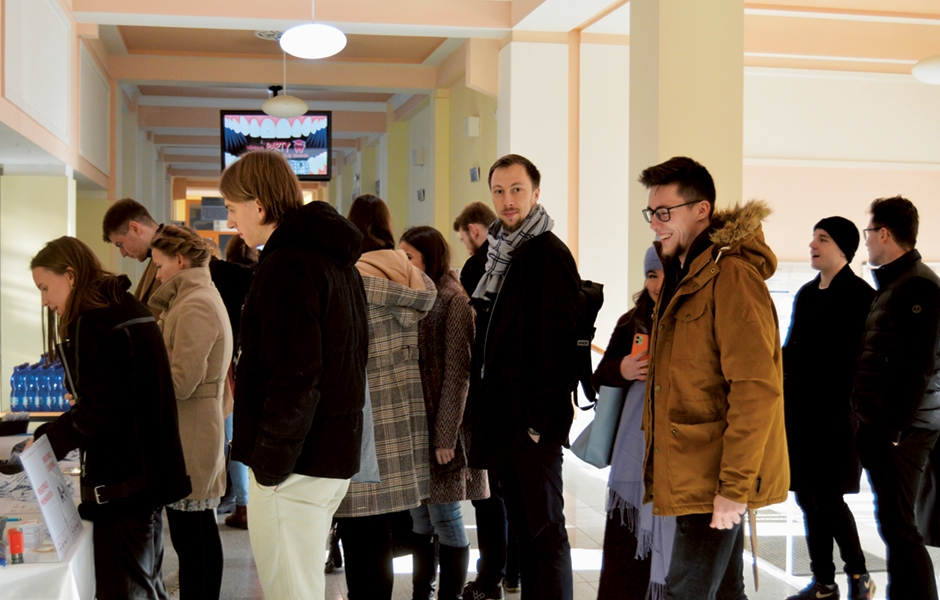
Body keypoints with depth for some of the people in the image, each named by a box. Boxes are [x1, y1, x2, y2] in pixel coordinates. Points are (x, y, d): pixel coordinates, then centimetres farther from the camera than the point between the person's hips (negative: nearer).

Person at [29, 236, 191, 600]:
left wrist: (44, 440, -8)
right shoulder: (129, 308, 12)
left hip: (121, 483, -10)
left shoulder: (91, 322, -15)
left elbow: (95, 415, -19)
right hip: (152, 472, 10)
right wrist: (81, 400, 20)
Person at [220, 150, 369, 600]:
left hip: (296, 461, -10)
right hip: (335, 450, 10)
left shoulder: (288, 263, -15)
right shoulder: (335, 260, 16)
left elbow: (295, 375, -23)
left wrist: (269, 461, -17)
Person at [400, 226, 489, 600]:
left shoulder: (452, 302, -9)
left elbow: (457, 373, -13)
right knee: (419, 519, 11)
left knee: (445, 518, 0)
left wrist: (445, 435, -17)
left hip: (441, 428, -6)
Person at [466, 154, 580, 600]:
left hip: (534, 419, -8)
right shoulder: (500, 254, 14)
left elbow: (556, 345, -17)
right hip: (501, 413, 8)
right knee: (521, 524, 14)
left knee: (544, 527, -1)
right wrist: (484, 406, 13)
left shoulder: (549, 255, -12)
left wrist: (539, 420, -20)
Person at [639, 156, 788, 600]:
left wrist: (734, 485, -22)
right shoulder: (683, 274, 16)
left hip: (716, 479, -10)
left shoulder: (732, 277, -16)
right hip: (691, 473, 10)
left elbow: (756, 388, -22)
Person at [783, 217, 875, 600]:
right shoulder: (806, 293, 15)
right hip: (798, 411, 7)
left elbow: (864, 361, -10)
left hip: (835, 414, -7)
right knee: (807, 498, 9)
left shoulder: (860, 295, -6)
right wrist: (781, 401, 11)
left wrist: (846, 410, -14)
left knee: (827, 498, -5)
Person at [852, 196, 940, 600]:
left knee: (896, 524, -8)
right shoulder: (890, 284, 16)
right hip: (879, 425, 9)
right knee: (891, 523, 13)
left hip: (902, 429, -9)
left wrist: (894, 429, -19)